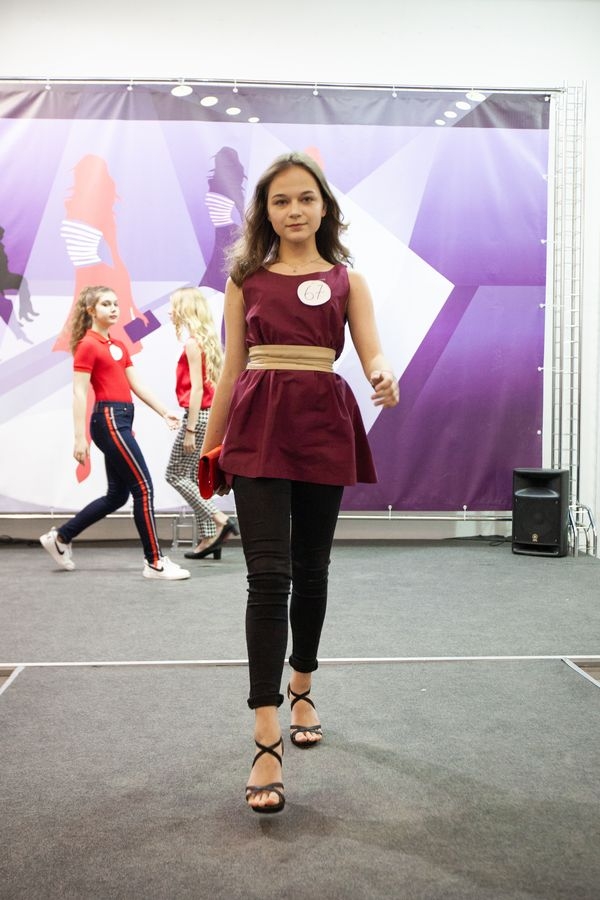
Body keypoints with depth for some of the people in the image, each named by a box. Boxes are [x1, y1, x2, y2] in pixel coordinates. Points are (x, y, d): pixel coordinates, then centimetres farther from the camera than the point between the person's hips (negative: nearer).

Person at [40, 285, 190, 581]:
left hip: (121, 420, 9)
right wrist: (80, 438, -18)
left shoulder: (118, 346, 17)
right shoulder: (87, 345, -7)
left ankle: (60, 538, 26)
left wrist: (164, 412, 9)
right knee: (143, 487, -9)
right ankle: (154, 562, -2)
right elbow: (79, 393, -12)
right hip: (108, 419, -9)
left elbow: (137, 386, 16)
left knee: (117, 494, 13)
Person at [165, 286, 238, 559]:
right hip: (207, 414, 9)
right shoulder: (205, 340, 14)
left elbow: (197, 388, -18)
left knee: (175, 474, 0)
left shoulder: (192, 343, -13)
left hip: (199, 415, -9)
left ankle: (220, 521, -4)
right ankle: (208, 538, 13)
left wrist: (189, 430, -19)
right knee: (195, 476, 11)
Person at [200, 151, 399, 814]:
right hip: (258, 425, -1)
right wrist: (210, 446, 10)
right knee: (269, 574, -11)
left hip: (324, 424, 2)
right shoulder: (246, 279, 9)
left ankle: (301, 688, 36)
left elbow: (372, 352, -2)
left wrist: (384, 378, -26)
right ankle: (267, 742, -10)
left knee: (311, 569, 11)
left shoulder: (347, 281, 9)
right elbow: (232, 367, 10)